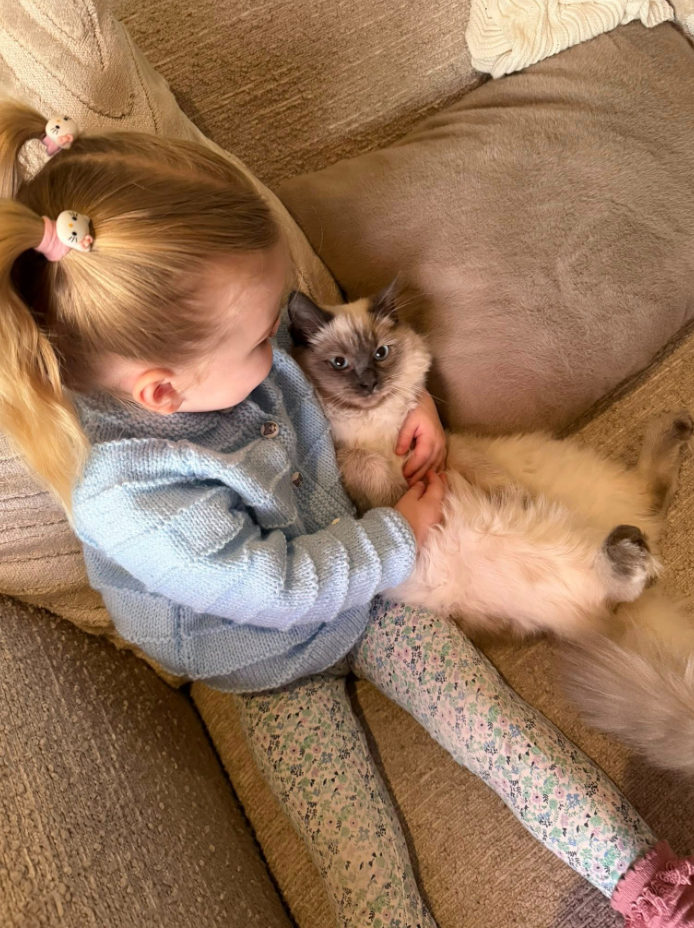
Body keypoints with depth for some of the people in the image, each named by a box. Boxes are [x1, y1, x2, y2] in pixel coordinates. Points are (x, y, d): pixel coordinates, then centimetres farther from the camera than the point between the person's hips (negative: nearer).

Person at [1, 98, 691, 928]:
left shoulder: (220, 356, -15)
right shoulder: (126, 499, -35)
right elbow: (281, 587, -26)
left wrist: (405, 398, -5)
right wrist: (400, 533, -14)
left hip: (363, 588, 5)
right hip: (272, 670, -4)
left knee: (499, 726, -5)